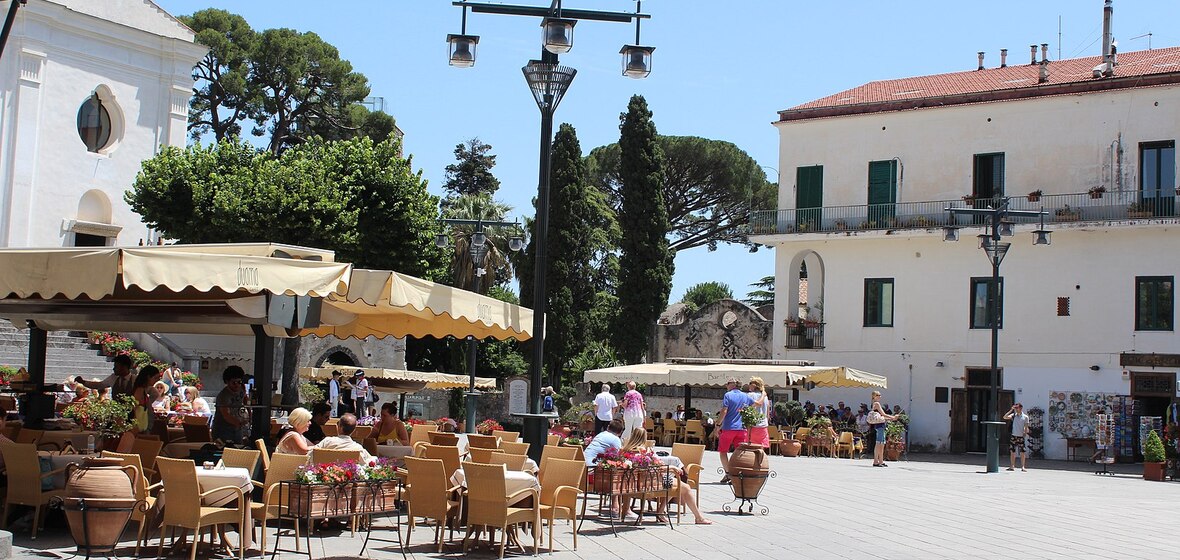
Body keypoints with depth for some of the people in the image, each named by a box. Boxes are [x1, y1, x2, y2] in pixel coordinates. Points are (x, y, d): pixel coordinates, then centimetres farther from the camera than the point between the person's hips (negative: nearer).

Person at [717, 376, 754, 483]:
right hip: (741, 428, 4)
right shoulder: (746, 396, 9)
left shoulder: (728, 395, -6)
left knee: (723, 451, 7)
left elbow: (724, 411, -12)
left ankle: (728, 473, -2)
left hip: (729, 427, -4)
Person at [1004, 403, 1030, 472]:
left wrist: (1025, 434, -6)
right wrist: (1011, 410, -9)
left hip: (1021, 437, -2)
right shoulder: (1013, 416, 5)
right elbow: (1005, 417, -7)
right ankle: (1012, 466, 10)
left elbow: (1026, 427, 0)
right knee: (1012, 452, 4)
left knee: (1022, 452, -3)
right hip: (1014, 436, 2)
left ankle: (1023, 467, 4)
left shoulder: (1025, 417, -2)